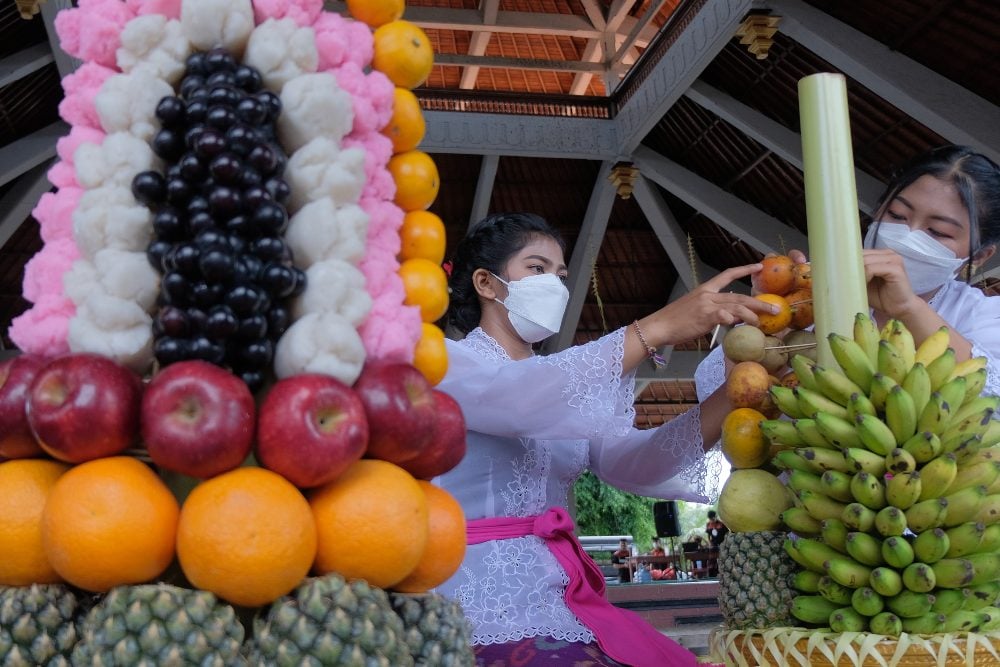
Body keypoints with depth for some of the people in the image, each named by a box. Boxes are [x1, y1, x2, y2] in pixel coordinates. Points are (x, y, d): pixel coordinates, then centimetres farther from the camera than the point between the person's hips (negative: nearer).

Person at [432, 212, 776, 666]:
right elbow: (519, 399, -23)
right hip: (486, 602, -6)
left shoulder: (563, 387, 18)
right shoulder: (442, 359, -1)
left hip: (566, 598, 6)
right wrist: (656, 328, -27)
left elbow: (634, 465, -1)